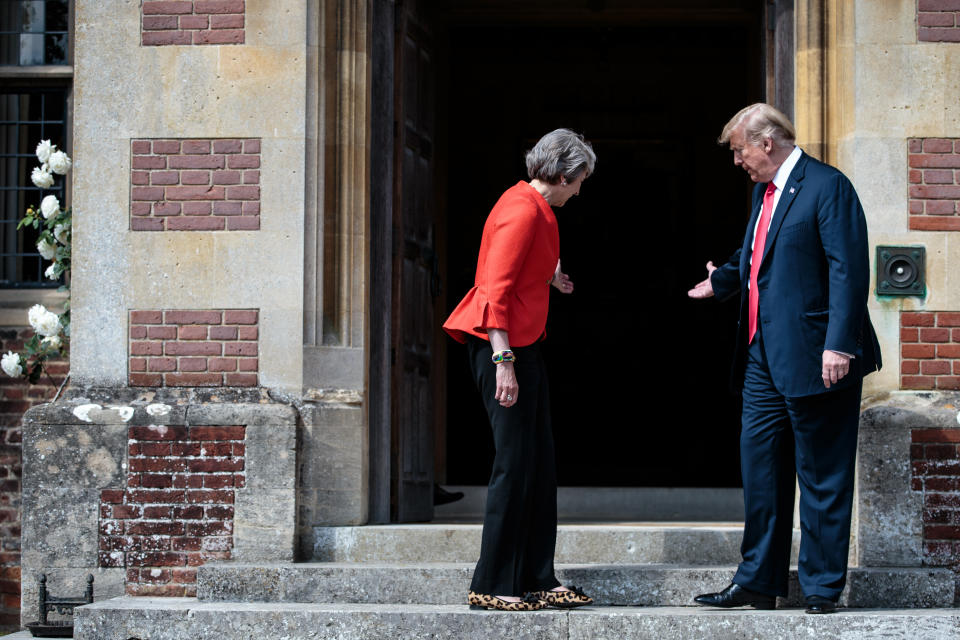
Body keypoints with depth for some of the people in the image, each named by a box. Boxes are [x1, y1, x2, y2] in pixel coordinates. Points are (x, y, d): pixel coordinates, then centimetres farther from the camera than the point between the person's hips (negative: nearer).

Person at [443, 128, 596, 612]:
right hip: (502, 345, -10)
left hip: (520, 345, 11)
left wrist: (549, 278, 37)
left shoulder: (535, 207, 14)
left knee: (539, 462, 11)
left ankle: (537, 581, 15)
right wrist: (503, 360, -26)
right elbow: (494, 291, -22)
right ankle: (491, 587, -4)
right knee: (514, 460, -9)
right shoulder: (522, 211, -16)